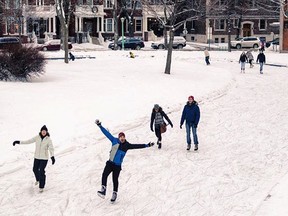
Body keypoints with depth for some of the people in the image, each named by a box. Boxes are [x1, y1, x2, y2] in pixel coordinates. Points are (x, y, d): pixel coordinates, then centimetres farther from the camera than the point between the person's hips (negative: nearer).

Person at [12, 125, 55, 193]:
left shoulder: (48, 139, -15)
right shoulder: (37, 137, -6)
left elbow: (51, 148, -24)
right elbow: (29, 141, 0)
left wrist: (52, 157, -40)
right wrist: (19, 142, -3)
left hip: (44, 158, -4)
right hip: (37, 157, 4)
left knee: (41, 171, -9)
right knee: (35, 169, 18)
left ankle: (41, 187, 5)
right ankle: (38, 179, 50)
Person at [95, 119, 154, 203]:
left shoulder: (127, 145, -2)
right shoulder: (114, 141, 1)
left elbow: (137, 146, -3)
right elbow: (106, 133, 1)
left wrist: (147, 145, -9)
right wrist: (100, 126, -1)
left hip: (117, 166, -1)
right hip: (110, 163, 1)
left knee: (115, 180, 1)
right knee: (104, 175, -17)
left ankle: (114, 194, 17)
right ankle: (103, 190, -13)